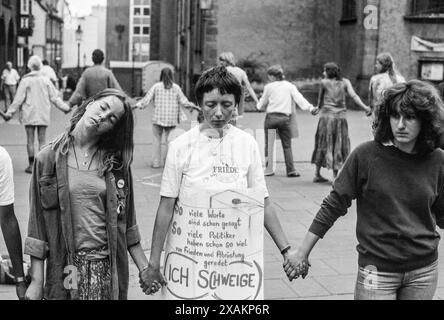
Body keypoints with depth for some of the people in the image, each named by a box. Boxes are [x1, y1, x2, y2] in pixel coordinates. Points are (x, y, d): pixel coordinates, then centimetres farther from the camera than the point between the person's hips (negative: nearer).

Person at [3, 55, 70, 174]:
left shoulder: (25, 81, -6)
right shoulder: (46, 80, 0)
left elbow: (18, 99, -6)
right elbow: (54, 98, 3)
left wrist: (10, 113, 2)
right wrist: (65, 107, 14)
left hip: (29, 115, -2)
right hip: (43, 115, 2)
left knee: (30, 141, 4)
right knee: (42, 141, 6)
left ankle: (31, 165, 6)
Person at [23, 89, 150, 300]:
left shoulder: (116, 161, 2)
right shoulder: (48, 158, -3)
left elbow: (126, 222, 5)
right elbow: (38, 222, -3)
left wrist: (144, 268, 2)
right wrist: (37, 281, -5)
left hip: (110, 267, 1)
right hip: (65, 268, -1)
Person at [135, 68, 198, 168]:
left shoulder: (156, 87, -3)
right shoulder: (176, 87, 0)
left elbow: (146, 100, -3)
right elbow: (183, 101, 2)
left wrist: (138, 105, 10)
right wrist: (192, 105, 17)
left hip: (158, 118, -1)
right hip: (172, 118, 1)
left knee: (157, 139, 6)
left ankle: (156, 162, 7)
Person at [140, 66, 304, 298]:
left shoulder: (248, 144, -2)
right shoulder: (181, 146, -8)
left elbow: (263, 203, 4)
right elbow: (166, 207, -5)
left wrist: (286, 250, 0)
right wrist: (154, 263, -5)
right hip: (187, 254, -1)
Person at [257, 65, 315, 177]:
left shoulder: (269, 87, 4)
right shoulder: (290, 86, 7)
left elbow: (262, 104, 13)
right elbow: (299, 98, -6)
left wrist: (259, 106, 35)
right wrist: (310, 107, -12)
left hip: (271, 117, -1)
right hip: (284, 117, 2)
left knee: (267, 144, 7)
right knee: (287, 145, 7)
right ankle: (291, 170, 1)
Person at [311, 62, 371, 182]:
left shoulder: (324, 82, 1)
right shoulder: (345, 82, 5)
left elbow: (320, 99, 11)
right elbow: (353, 96, -8)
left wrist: (318, 108, 29)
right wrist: (364, 107, -9)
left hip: (326, 116, -1)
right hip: (341, 117, 1)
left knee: (323, 144, 9)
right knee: (339, 145, 9)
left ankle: (317, 174, 14)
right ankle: (335, 174, 7)